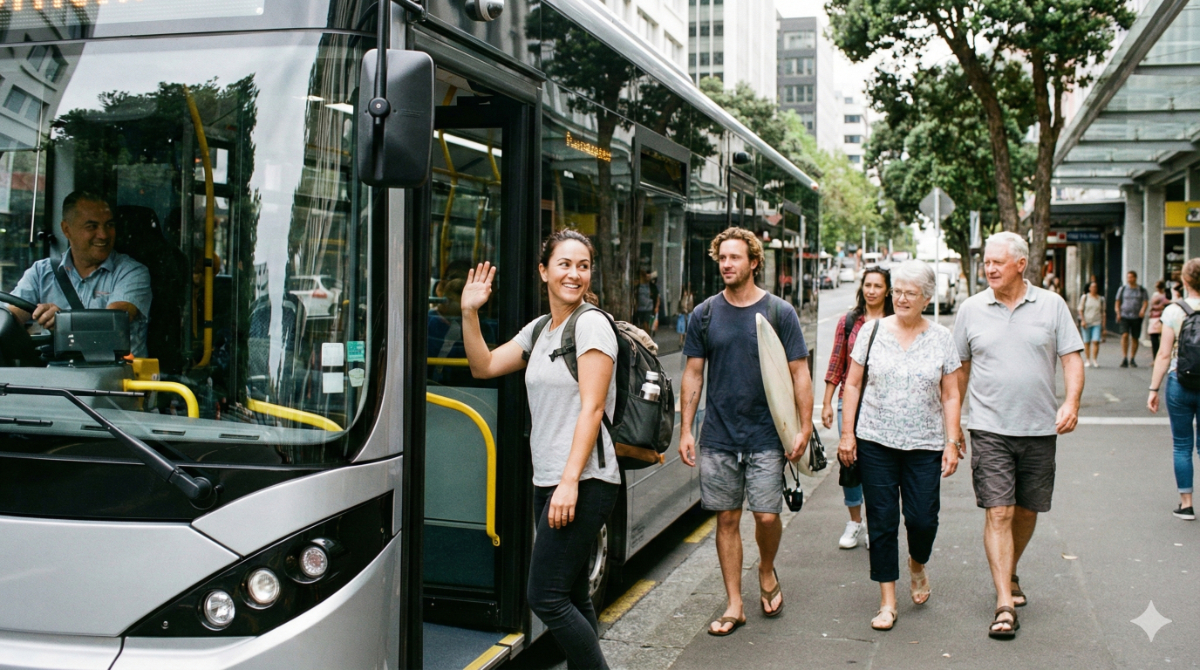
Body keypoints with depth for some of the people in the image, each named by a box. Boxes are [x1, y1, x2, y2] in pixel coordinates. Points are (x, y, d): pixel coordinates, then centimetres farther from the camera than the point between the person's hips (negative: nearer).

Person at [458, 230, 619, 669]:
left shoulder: (591, 324, -8)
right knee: (572, 597, 12)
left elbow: (591, 407, -15)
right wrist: (469, 314, 2)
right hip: (547, 481, 8)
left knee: (546, 598, -10)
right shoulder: (538, 330, 15)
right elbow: (484, 367, 14)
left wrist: (570, 481, -22)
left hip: (584, 483, -8)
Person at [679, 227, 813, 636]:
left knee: (767, 515, -4)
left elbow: (799, 373, 0)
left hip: (766, 437, -2)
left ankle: (767, 572, 28)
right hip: (718, 437, 2)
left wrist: (805, 427, -7)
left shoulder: (779, 312, -1)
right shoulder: (704, 314, 4)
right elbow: (693, 374, 7)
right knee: (727, 519, 5)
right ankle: (734, 606, 15)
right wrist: (686, 430, 1)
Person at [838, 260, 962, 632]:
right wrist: (847, 434, 0)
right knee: (882, 522, 2)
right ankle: (887, 602, 12)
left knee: (922, 519, -3)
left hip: (924, 445, 0)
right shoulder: (873, 330, 3)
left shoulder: (941, 337, 4)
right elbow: (853, 384, 6)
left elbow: (950, 395, 6)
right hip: (875, 442, 0)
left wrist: (952, 441, -1)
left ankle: (917, 565, 32)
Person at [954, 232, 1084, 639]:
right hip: (990, 428, -1)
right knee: (998, 513, -8)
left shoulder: (1051, 305, 3)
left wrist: (1071, 403, -14)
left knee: (1027, 511, 12)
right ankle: (1004, 605, -9)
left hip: (1039, 427, 1)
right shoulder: (971, 309, 3)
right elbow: (960, 370, 10)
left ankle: (1010, 575, 37)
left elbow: (1072, 357, 2)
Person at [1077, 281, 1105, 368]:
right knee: (1086, 342, 2)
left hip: (1097, 322, 1)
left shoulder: (1101, 299, 9)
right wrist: (1082, 320, -6)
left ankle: (1094, 360, -4)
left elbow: (1102, 312, 14)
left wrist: (1103, 323, 8)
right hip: (1086, 322, -1)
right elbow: (1080, 310, 5)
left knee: (1096, 341, -10)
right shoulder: (1084, 297, 5)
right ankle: (1087, 360, 9)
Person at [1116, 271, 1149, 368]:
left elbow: (1145, 301, 3)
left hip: (1137, 317, 1)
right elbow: (1118, 301, 15)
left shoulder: (1141, 290, 8)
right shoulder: (1122, 289, 10)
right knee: (1125, 335, -18)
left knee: (1135, 338, 4)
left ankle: (1132, 359, 15)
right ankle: (1124, 358, -16)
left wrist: (1143, 309, -17)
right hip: (1125, 316, -1)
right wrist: (1117, 310, -1)